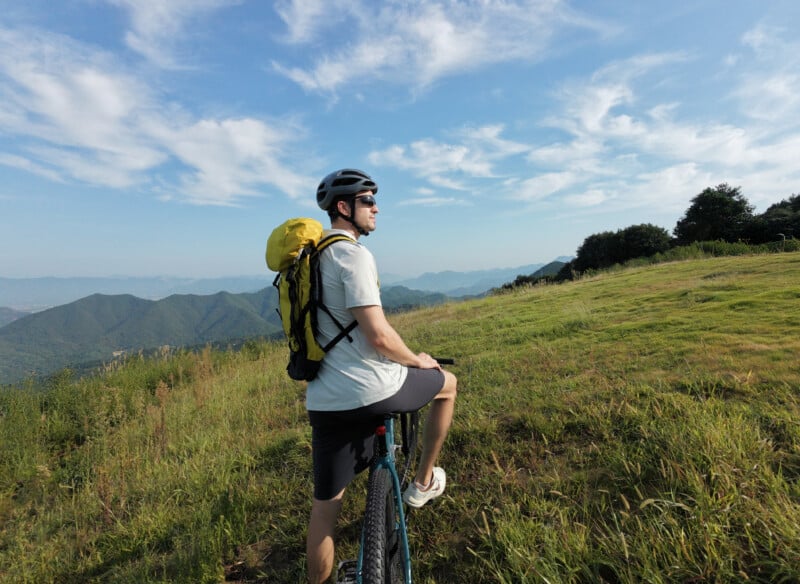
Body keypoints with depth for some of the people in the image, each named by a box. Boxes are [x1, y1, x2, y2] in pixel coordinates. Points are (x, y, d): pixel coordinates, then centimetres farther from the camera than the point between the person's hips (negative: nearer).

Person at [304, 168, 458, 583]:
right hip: (373, 391, -7)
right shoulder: (353, 254, -13)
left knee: (325, 505, 19)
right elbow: (378, 336, -22)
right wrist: (417, 361, -2)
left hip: (324, 402, 8)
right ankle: (423, 482, 32)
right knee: (447, 384, 22)